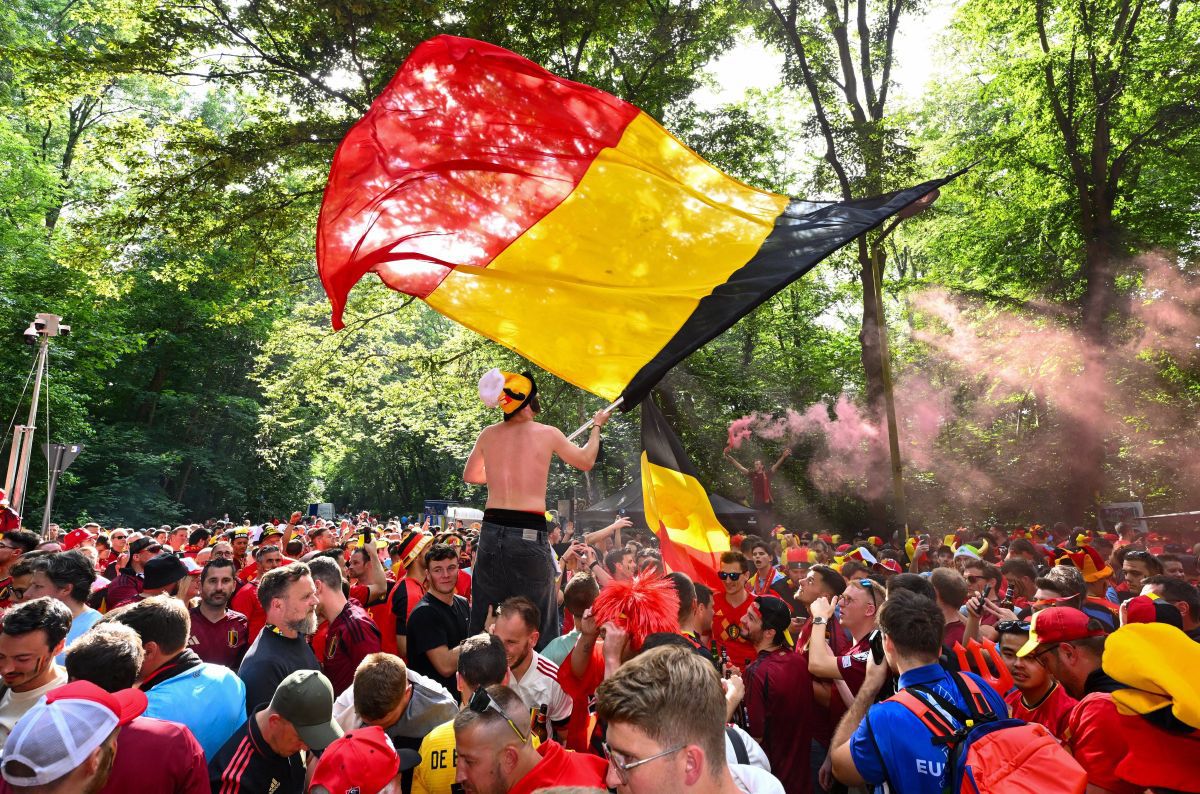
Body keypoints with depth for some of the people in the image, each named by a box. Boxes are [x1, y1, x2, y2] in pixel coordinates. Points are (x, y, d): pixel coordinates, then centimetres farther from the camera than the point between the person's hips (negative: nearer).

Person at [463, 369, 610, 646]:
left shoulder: (488, 434, 7)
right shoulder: (547, 434, -4)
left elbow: (469, 475, 24)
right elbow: (586, 462, 12)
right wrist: (596, 427, 27)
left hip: (492, 528, 4)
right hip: (530, 532, -4)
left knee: (483, 619, 14)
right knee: (539, 620, 7)